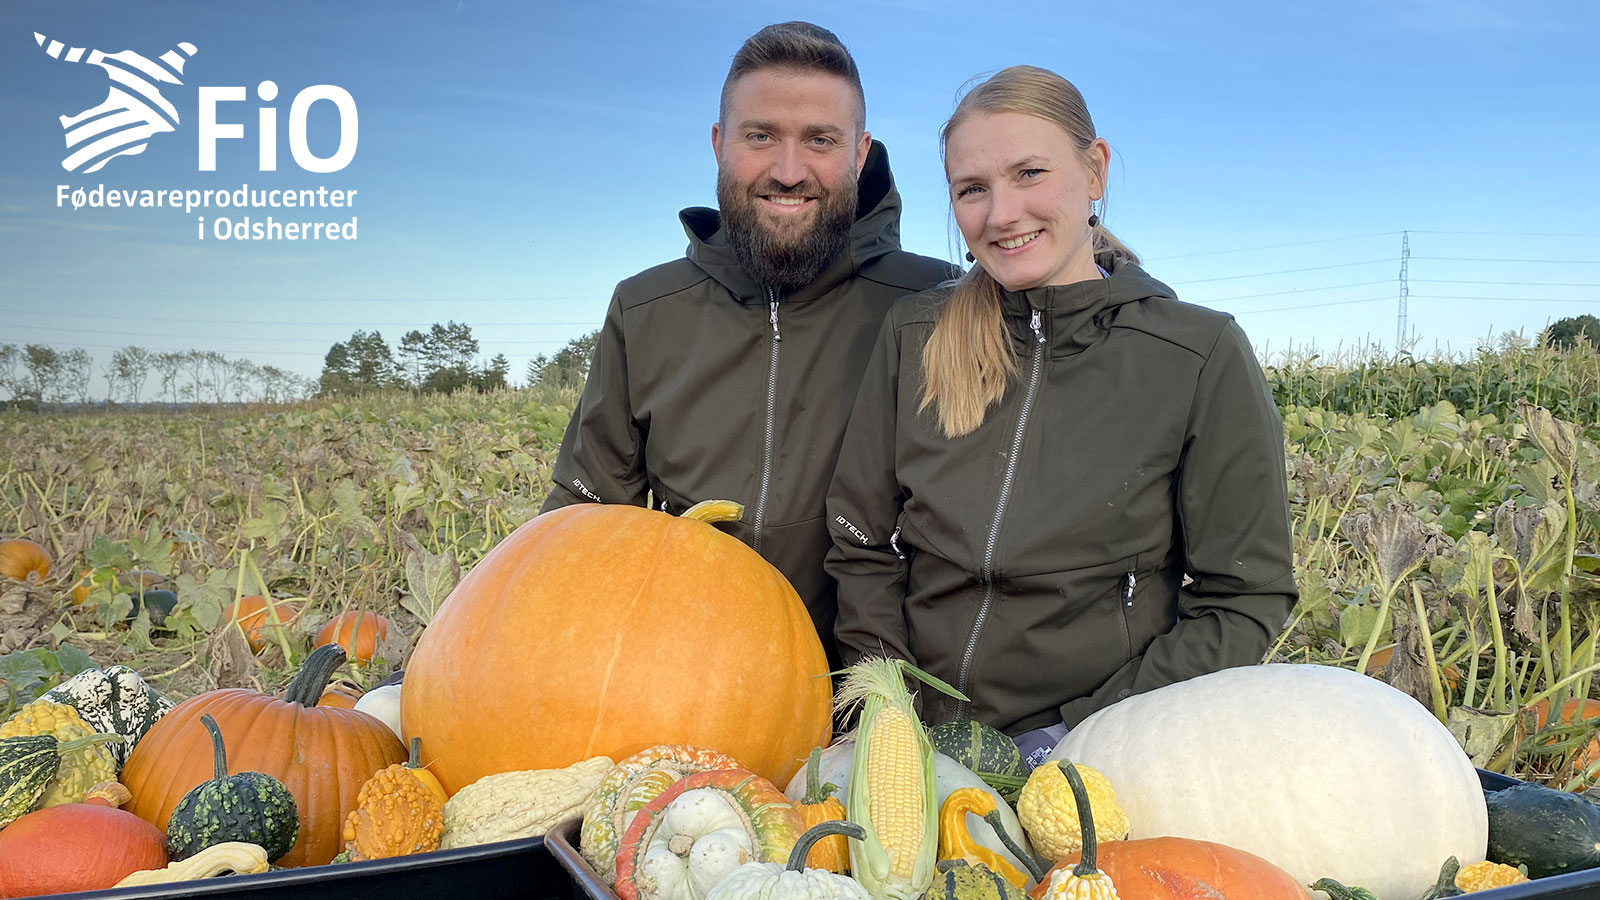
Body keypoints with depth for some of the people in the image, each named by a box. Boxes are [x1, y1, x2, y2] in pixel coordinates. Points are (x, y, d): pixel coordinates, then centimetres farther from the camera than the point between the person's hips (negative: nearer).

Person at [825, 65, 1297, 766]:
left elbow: (1245, 599, -2)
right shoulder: (914, 336, 5)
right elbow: (862, 547, 8)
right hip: (920, 744, 2)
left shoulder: (1203, 357, -3)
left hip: (1101, 754, -2)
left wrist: (1083, 733, -11)